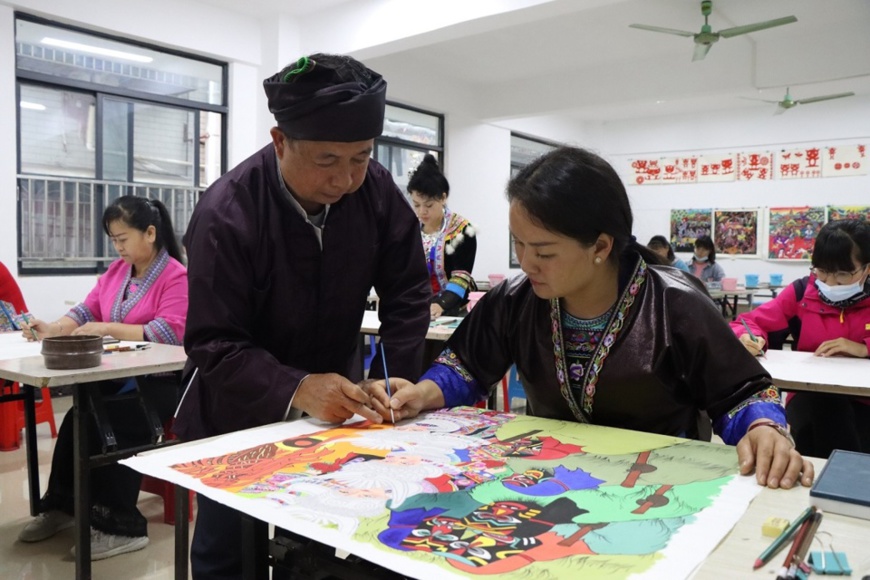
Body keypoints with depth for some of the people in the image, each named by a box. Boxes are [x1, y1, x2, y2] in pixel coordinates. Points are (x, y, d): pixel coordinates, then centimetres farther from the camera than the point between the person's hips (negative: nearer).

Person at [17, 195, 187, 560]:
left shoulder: (177, 277, -12)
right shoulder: (117, 270, 13)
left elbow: (172, 332, -24)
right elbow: (87, 310, 12)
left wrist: (108, 328, -24)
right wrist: (53, 329, -8)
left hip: (160, 381, -6)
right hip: (118, 375, 6)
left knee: (106, 423, -23)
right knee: (79, 416, -17)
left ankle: (121, 525, -10)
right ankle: (63, 504, 4)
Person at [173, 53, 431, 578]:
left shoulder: (377, 191, -14)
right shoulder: (226, 215, -25)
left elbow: (408, 297, -7)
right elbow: (214, 346, -25)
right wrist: (296, 390, -40)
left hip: (328, 408, 3)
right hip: (237, 416, -3)